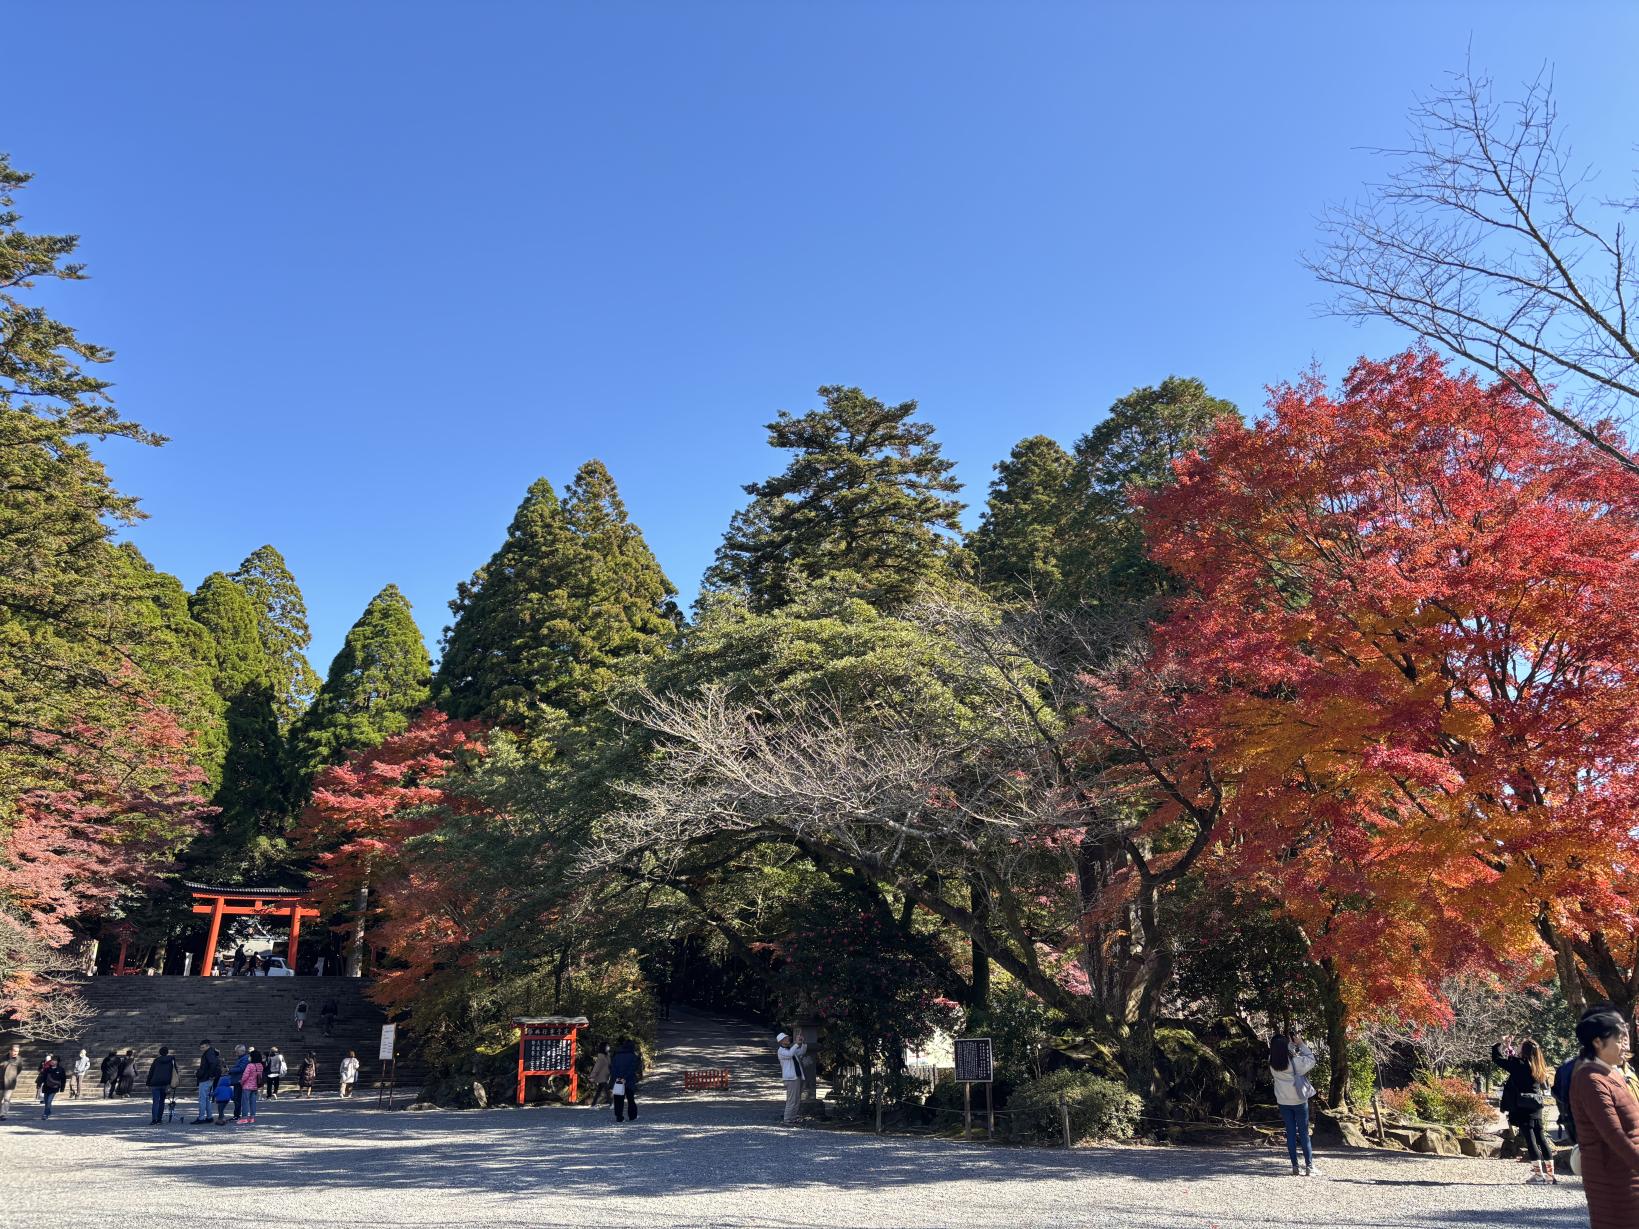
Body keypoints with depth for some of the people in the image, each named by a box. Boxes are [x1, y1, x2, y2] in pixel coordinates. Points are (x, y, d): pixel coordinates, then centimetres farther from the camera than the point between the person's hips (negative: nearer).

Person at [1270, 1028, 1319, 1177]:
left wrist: (1293, 1043, 7)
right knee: (1304, 1133, 6)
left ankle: (1295, 1166, 10)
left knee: (1291, 1133, 10)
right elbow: (1311, 1060, -4)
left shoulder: (1272, 1063, -7)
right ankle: (1309, 1166, 6)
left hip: (1283, 1102, 3)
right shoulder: (1295, 1061, -20)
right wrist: (1301, 1043, -2)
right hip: (1299, 1101, -3)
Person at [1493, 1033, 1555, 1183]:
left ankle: (1538, 1173, -4)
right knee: (1541, 1138, 11)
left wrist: (1502, 1044, 4)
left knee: (1529, 1138, -3)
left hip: (1523, 1108, -6)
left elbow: (1496, 1057, -12)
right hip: (1537, 1107, 6)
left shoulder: (1518, 1064, -13)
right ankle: (1550, 1173, 13)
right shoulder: (1540, 1068, 7)